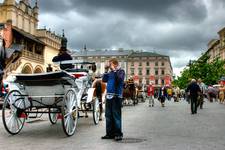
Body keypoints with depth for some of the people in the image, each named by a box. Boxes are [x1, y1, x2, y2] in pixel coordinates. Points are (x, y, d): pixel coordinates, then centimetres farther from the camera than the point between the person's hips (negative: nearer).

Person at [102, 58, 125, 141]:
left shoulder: (121, 71, -1)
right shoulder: (110, 72, 14)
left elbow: (119, 79, -19)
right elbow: (104, 80, 8)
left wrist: (114, 70, -15)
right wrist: (106, 70, 2)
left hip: (116, 96, -6)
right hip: (108, 96, 6)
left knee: (116, 116, -5)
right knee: (108, 116, 9)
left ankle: (118, 134, 2)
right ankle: (110, 133, 18)